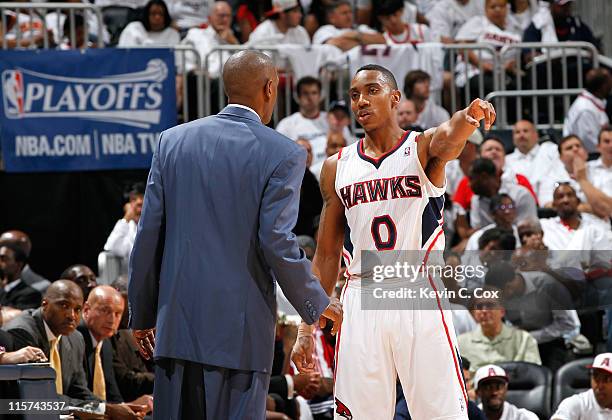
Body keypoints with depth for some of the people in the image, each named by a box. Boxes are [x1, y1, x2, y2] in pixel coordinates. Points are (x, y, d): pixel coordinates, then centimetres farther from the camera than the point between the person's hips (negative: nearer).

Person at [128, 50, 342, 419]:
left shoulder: (173, 141, 7)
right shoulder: (284, 154, -6)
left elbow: (149, 234, 6)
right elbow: (277, 242, -12)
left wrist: (142, 314, 15)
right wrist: (318, 304, 3)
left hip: (177, 320, 4)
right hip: (241, 330, -4)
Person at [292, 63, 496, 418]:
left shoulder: (424, 149, 2)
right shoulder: (338, 167, 11)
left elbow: (449, 138, -25)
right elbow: (327, 255, 14)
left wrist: (471, 115, -49)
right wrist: (308, 329, 9)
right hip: (361, 303, 3)